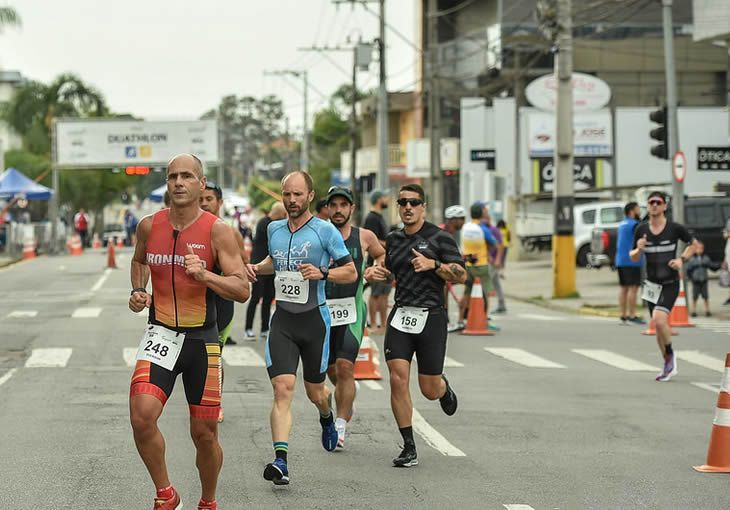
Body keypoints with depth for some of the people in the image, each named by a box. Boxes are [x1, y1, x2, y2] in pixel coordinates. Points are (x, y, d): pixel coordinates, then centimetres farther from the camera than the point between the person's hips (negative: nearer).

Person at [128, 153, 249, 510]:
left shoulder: (217, 230, -9)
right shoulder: (149, 226, 1)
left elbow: (242, 290, -12)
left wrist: (204, 274, -27)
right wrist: (138, 290, 5)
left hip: (202, 339, -1)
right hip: (160, 334, 2)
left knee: (204, 434, 6)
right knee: (141, 416, -20)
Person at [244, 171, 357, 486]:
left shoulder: (325, 230, -7)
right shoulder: (274, 229, 7)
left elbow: (351, 272, -4)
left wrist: (322, 273, -21)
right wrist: (257, 268, 8)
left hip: (314, 318, -2)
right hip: (282, 320, 2)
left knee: (314, 391, 13)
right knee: (283, 388, -15)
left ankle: (327, 417, 51)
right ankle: (280, 461, -23)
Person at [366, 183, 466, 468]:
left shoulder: (439, 237, -3)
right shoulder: (393, 239, 12)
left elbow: (461, 275, -7)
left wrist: (433, 264, -21)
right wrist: (377, 273, 9)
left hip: (431, 317, -3)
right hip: (400, 317, 3)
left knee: (429, 391, 2)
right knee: (398, 380, -11)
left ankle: (444, 387, 42)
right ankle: (409, 449, -3)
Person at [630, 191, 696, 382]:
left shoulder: (675, 228, -8)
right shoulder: (641, 230, 0)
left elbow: (693, 244, 8)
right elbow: (633, 257, 9)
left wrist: (682, 259, -8)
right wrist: (638, 249, -13)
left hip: (670, 284, -4)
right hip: (652, 284, 4)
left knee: (659, 319, -23)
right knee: (658, 325, 11)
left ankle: (670, 354, 2)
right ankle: (668, 365, 26)